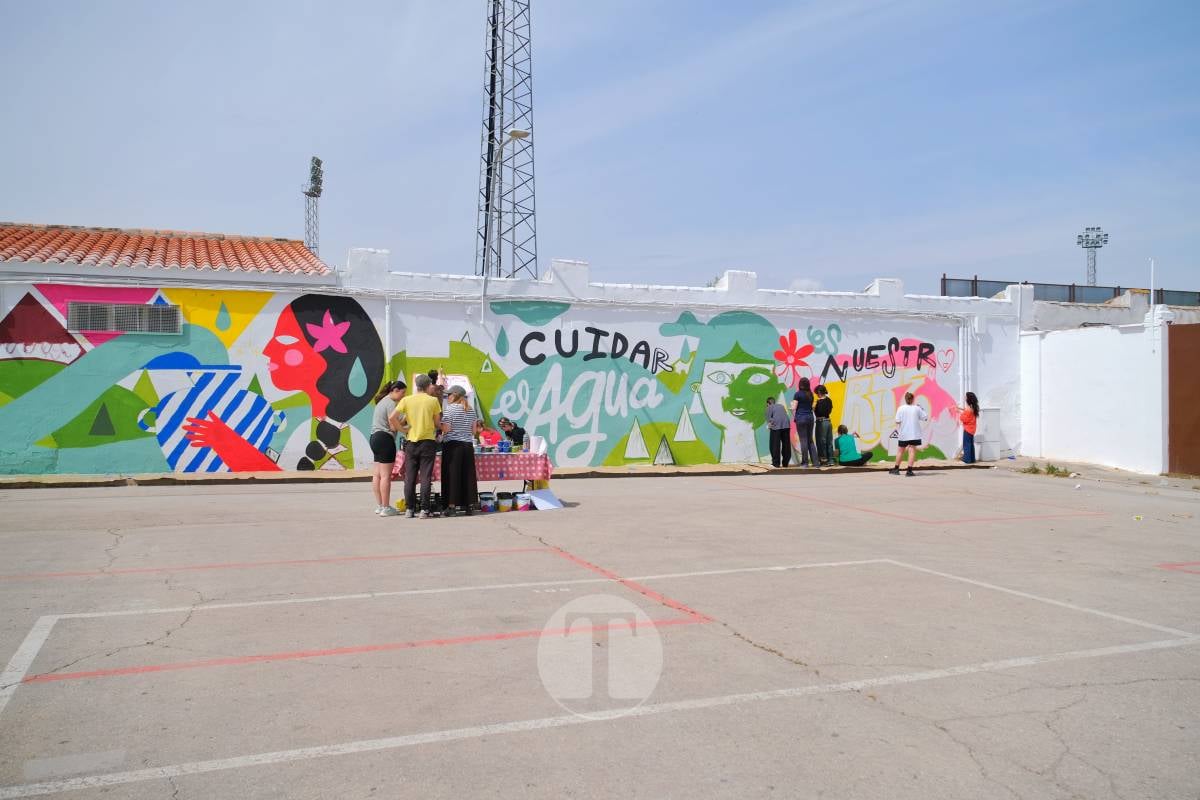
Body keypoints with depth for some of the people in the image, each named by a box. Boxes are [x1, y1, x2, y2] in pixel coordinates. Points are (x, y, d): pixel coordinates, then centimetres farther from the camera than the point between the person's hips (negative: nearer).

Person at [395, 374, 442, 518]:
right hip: (428, 441, -2)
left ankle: (409, 509, 8)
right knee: (425, 477, 0)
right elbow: (437, 423, 0)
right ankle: (424, 509, -2)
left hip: (411, 442, 2)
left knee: (409, 477, 7)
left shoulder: (406, 400, 2)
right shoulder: (433, 400, -2)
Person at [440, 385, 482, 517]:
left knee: (452, 475, -2)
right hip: (468, 445, 5)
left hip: (452, 445, -5)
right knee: (467, 475, 8)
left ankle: (451, 506, -3)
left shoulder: (450, 408, -7)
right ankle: (468, 505, 10)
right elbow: (474, 431, 11)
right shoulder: (471, 410, 10)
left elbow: (446, 428, -13)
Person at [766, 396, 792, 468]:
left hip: (776, 426, -5)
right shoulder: (781, 406, 24)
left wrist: (769, 424, 11)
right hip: (786, 425, 5)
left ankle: (776, 463, -1)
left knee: (775, 445, 1)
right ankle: (785, 463, 14)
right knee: (786, 444, 11)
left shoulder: (770, 407, 9)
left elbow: (769, 418, -3)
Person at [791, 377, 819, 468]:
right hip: (810, 417, 5)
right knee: (810, 440, 10)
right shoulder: (810, 394, 9)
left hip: (801, 418, -5)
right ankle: (815, 461, 6)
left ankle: (805, 462, 0)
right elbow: (811, 407, 13)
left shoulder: (798, 394, -7)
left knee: (803, 440, -2)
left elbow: (793, 408, -9)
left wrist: (795, 417, 5)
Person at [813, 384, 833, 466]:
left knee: (821, 441, 1)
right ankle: (830, 460, 12)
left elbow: (818, 413, -17)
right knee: (829, 441, 10)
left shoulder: (819, 402, -15)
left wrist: (813, 408, -1)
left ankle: (824, 460, 2)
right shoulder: (829, 400, 8)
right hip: (829, 421, 8)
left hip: (821, 422, -7)